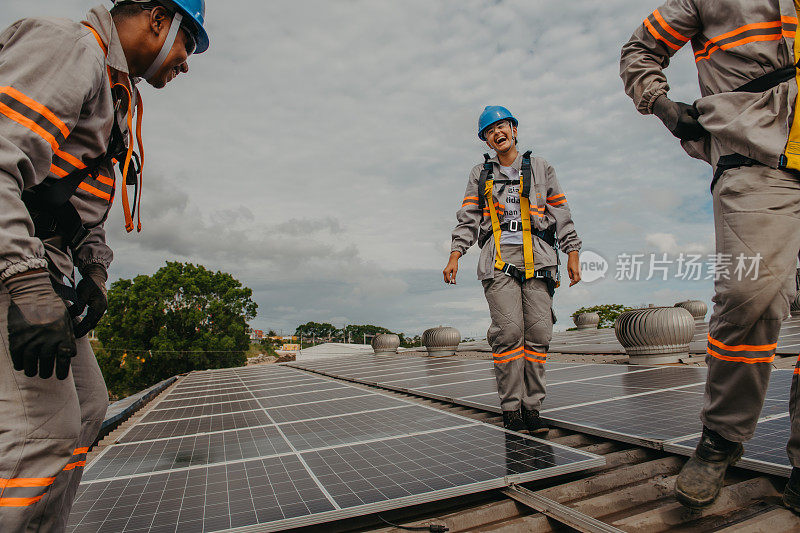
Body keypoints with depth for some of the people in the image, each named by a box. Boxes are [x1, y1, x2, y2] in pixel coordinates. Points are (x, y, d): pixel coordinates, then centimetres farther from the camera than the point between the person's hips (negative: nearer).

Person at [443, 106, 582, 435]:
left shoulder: (540, 169, 18)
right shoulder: (480, 176, 18)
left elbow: (561, 214, 14)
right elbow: (468, 220, 11)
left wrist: (573, 254, 5)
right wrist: (455, 255, -2)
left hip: (537, 259, 1)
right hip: (499, 260, -1)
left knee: (538, 333, -5)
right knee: (508, 332, -12)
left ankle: (532, 408, 5)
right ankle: (511, 408, -2)